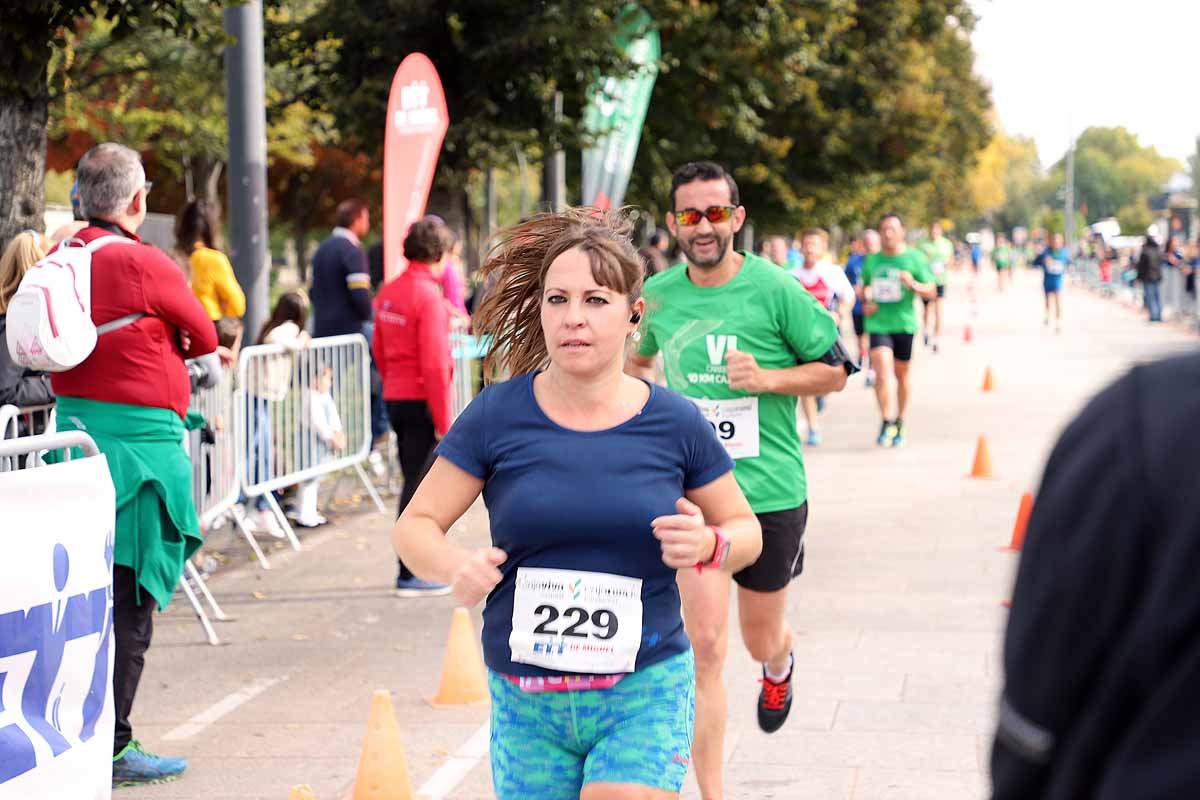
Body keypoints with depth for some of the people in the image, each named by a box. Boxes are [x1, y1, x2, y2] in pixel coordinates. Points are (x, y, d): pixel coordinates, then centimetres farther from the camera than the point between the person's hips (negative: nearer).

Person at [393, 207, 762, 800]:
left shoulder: (674, 424, -2)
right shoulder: (496, 417, -4)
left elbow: (745, 529, 11)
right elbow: (414, 526, 1)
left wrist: (708, 545, -12)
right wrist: (457, 568, -20)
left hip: (645, 693, -1)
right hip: (525, 703, 1)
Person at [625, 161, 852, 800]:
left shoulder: (775, 290, -9)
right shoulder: (658, 294, 1)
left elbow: (835, 370, -2)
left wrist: (767, 378, -17)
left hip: (770, 491, -1)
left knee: (759, 642, 15)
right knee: (704, 646, -10)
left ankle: (779, 663, 55)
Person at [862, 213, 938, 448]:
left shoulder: (915, 258, 0)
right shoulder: (872, 260, 9)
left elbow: (932, 292, 0)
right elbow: (865, 287, 24)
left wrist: (913, 285, -20)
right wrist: (866, 301, 3)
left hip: (904, 324, -1)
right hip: (878, 323, 1)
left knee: (902, 373, 10)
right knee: (883, 372, -17)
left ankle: (899, 423, 26)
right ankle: (887, 422, -11)